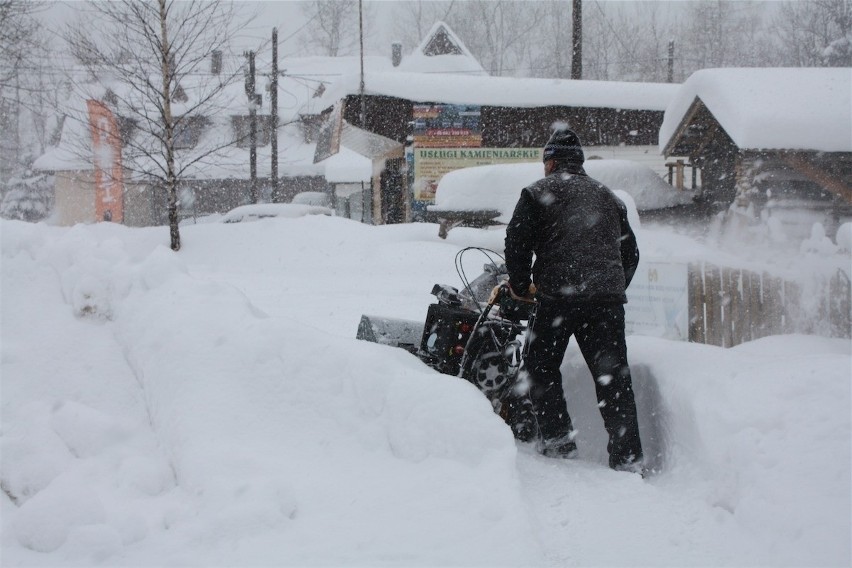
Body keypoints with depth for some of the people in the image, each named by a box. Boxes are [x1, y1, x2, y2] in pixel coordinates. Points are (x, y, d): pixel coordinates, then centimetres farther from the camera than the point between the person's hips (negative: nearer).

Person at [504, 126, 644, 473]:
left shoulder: (538, 193, 8)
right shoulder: (608, 197, 22)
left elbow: (517, 240, -1)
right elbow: (630, 251, 24)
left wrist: (520, 285, 11)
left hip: (559, 295, -4)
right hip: (608, 297, 4)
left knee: (541, 368, 10)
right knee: (613, 376, 3)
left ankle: (557, 440, 2)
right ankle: (628, 457, -2)